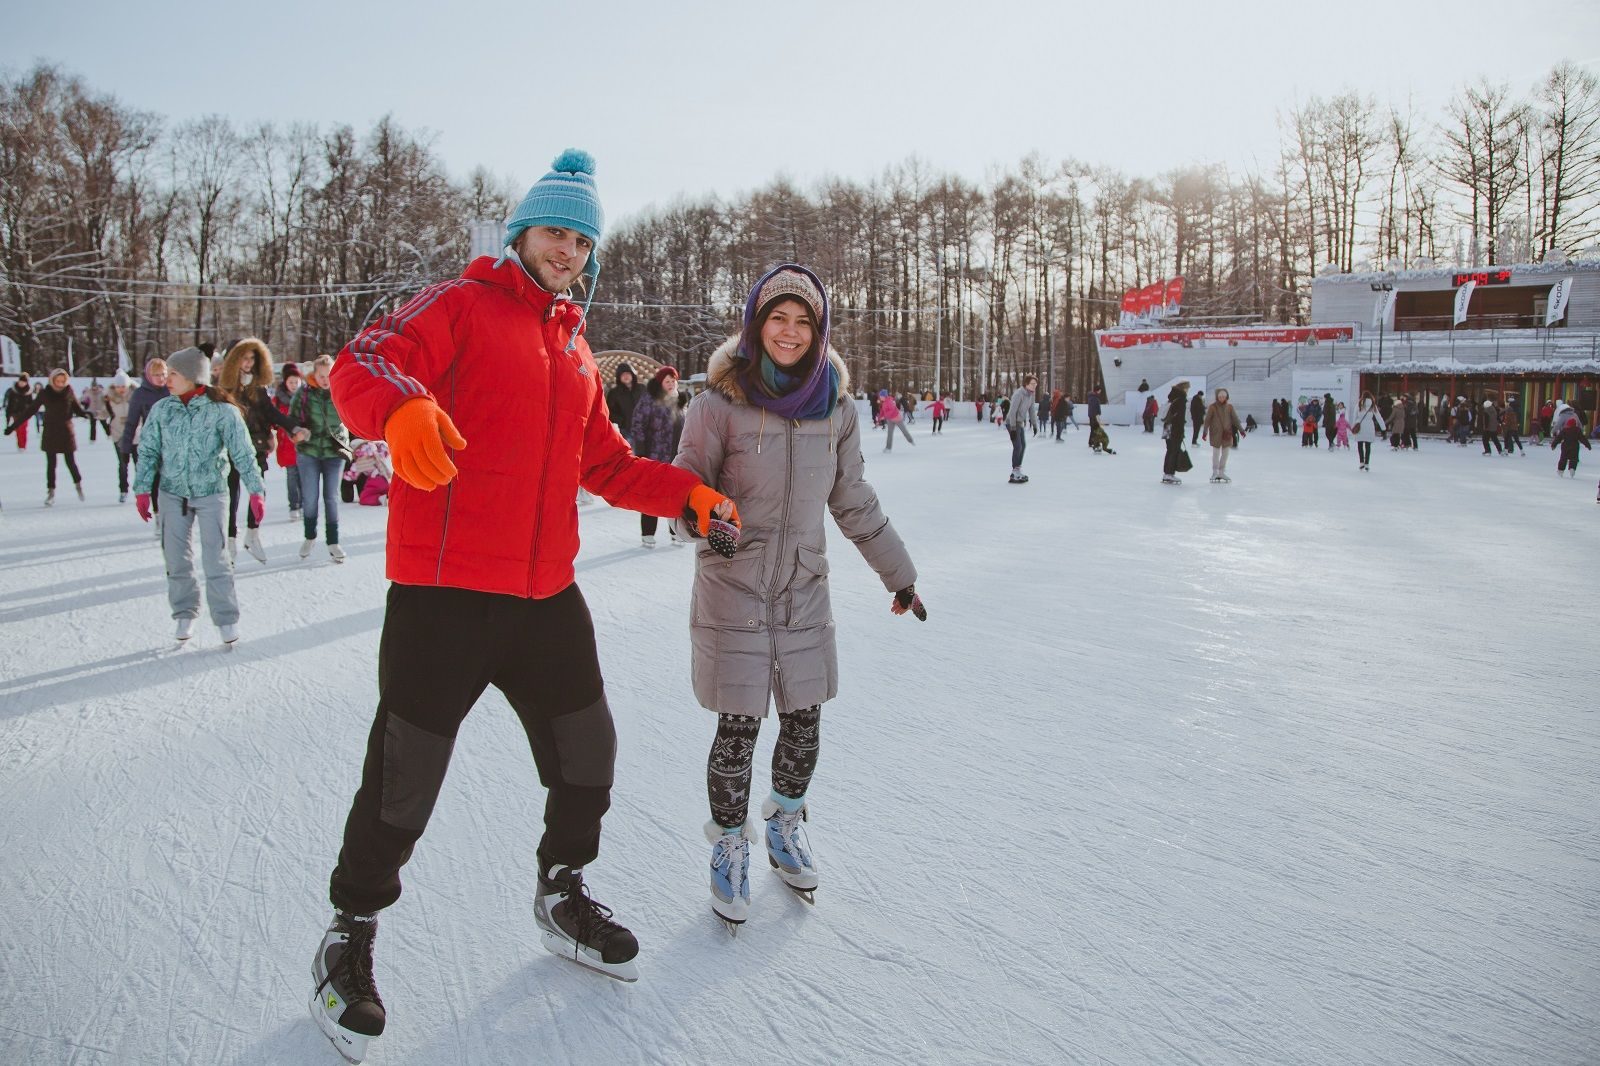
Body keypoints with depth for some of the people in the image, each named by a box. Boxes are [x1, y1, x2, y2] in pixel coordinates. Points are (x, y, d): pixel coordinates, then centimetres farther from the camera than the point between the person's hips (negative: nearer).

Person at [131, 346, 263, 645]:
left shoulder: (221, 410, -9)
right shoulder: (161, 409, 0)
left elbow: (242, 452, -6)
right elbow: (148, 450, 6)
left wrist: (256, 491, -9)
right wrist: (142, 490, 1)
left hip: (211, 493, -3)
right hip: (173, 493, 3)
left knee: (215, 558, -4)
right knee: (176, 559, 7)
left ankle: (226, 619, 5)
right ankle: (185, 614, 21)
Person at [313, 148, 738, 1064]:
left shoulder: (575, 347, 18)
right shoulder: (460, 305, -3)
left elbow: (605, 461, 24)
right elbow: (363, 363, -20)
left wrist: (686, 492, 11)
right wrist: (401, 405, -42)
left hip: (546, 593, 7)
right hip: (444, 590, -7)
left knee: (588, 753, 16)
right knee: (405, 781, 1)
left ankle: (563, 895, 40)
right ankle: (352, 937, 25)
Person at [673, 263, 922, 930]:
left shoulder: (833, 408, 2)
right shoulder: (721, 402, -10)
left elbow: (854, 501, 12)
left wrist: (897, 572, 16)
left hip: (804, 588, 4)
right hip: (732, 588, -3)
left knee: (804, 724, 9)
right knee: (739, 730, 0)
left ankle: (784, 824, 37)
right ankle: (729, 845, 25)